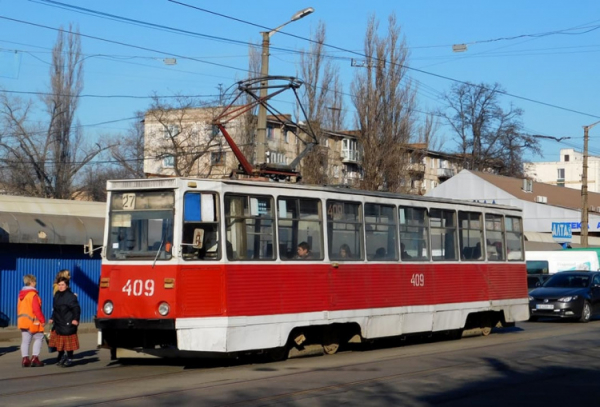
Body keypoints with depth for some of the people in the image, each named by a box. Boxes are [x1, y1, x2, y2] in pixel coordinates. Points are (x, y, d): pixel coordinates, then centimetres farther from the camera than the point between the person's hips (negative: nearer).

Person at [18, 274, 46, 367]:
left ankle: (25, 359, 4)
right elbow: (36, 309, -18)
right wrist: (42, 320, -10)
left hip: (22, 320, 8)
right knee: (38, 338, 4)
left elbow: (19, 308, 15)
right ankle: (35, 358, -1)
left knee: (25, 340, 8)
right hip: (33, 321, -8)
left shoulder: (21, 294, 11)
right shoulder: (33, 294, -15)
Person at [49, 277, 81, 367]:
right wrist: (52, 318, 17)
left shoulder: (71, 296, -12)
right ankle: (62, 357, 29)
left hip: (68, 324, -7)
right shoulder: (57, 296, 11)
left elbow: (76, 309, -15)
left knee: (68, 342, 0)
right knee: (58, 341, 12)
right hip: (58, 323, 7)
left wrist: (75, 319, -25)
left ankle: (70, 359, 11)